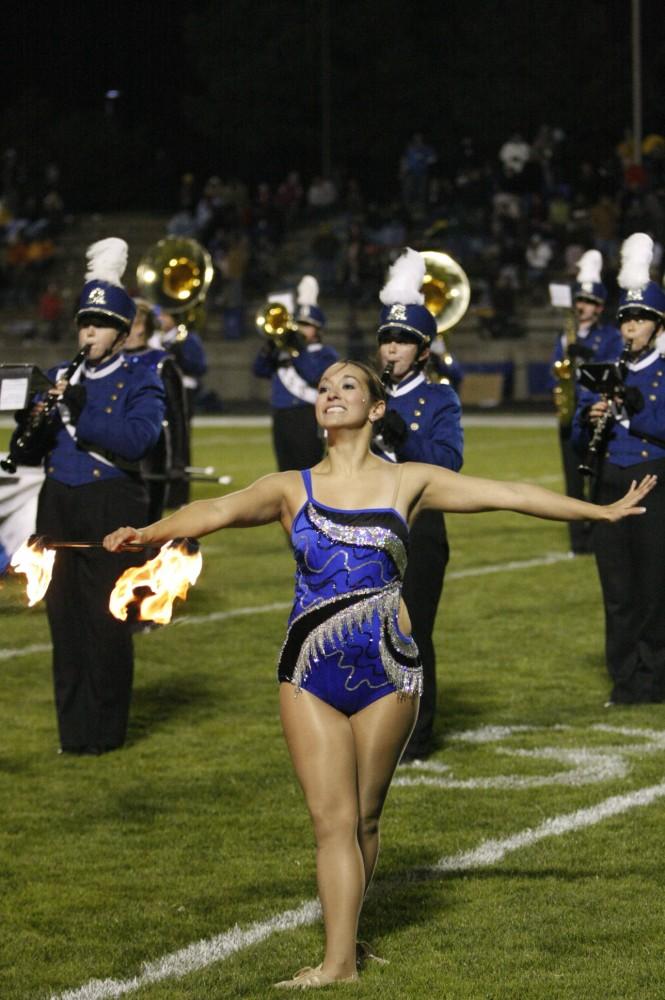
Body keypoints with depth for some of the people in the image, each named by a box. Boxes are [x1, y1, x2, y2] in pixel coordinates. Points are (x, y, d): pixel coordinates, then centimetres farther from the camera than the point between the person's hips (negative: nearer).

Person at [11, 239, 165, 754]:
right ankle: (74, 729, 11)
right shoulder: (59, 377, 15)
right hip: (58, 507, 5)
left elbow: (139, 438, -17)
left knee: (106, 620, -3)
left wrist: (80, 412, -21)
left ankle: (106, 729, 5)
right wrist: (33, 425, -9)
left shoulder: (140, 380, 1)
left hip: (112, 510, -5)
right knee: (66, 619, 4)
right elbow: (29, 452, 13)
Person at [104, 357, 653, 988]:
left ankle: (345, 941, 20)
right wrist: (151, 532, -28)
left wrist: (602, 511, 10)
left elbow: (507, 495, 9)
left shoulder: (408, 482, 7)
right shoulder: (292, 488, 7)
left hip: (385, 670, 0)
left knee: (364, 818, 5)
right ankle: (338, 962, -5)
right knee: (333, 819, -5)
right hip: (310, 674, 0)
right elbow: (218, 511, -9)